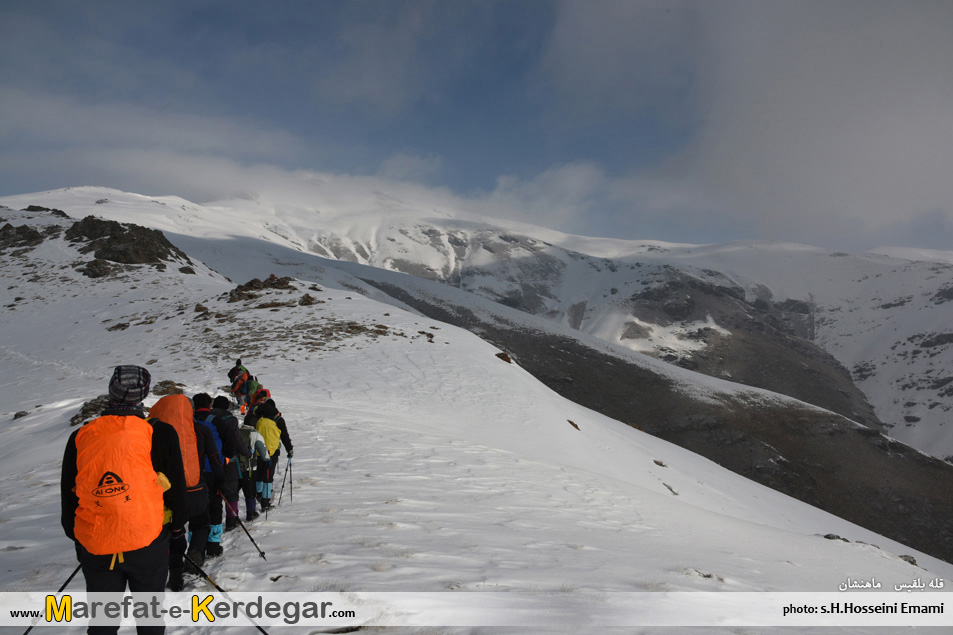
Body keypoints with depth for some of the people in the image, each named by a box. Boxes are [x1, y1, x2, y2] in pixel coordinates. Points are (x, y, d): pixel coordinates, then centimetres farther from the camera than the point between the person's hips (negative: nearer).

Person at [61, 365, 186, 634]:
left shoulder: (80, 437, -2)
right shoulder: (159, 433, -11)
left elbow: (68, 496, 8)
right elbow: (176, 488, -3)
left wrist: (76, 536, 23)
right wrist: (177, 527, 13)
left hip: (94, 547, 2)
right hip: (147, 542, -2)